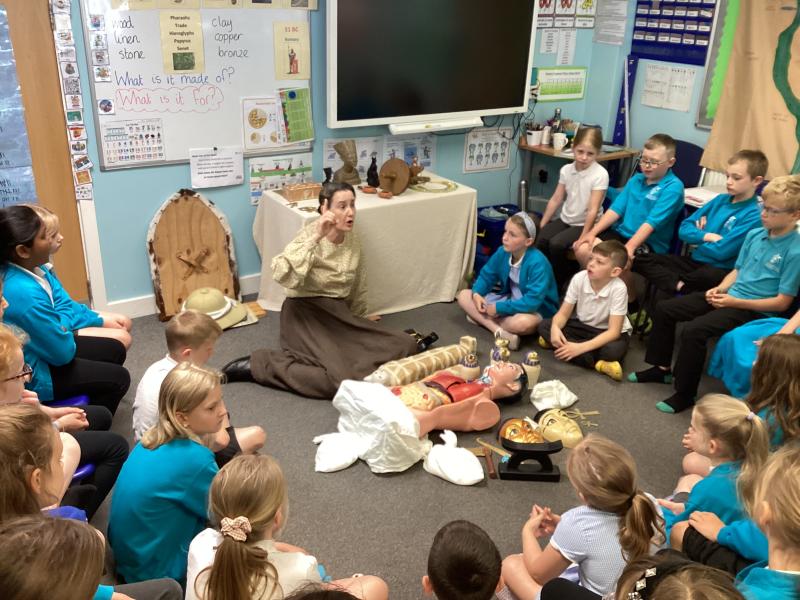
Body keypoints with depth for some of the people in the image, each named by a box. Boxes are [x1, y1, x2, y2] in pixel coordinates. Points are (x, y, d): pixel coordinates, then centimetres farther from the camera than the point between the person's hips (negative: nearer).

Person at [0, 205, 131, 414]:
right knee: (118, 378, -3)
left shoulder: (34, 269, -8)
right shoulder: (24, 294, -36)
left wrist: (100, 320, -6)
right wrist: (65, 319, -8)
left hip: (46, 347, 9)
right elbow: (64, 352, -26)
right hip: (34, 374, -9)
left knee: (116, 350, 18)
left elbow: (63, 305, 7)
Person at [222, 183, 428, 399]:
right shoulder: (310, 235, -15)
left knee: (402, 348, -13)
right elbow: (282, 275, -34)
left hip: (338, 314, 6)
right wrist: (316, 237, -34)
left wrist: (360, 317, 30)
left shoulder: (352, 238, 4)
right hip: (306, 314, -6)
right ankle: (255, 365, -15)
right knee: (339, 379, -30)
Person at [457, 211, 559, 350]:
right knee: (464, 295, -5)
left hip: (538, 310, -7)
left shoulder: (538, 263, -29)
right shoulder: (502, 252, -9)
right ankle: (499, 331, -24)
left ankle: (481, 319, -16)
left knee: (522, 323, -44)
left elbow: (532, 302, -35)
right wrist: (476, 293, -15)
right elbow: (486, 275, 6)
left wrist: (499, 308, -29)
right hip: (510, 301, 8)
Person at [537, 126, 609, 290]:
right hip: (565, 219, 5)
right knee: (540, 239, -20)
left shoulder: (600, 174, -17)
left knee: (556, 244, -26)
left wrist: (583, 238, -21)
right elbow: (555, 199, 6)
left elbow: (593, 209, -19)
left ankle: (561, 282, -4)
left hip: (585, 224, -5)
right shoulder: (566, 170, 0)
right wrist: (541, 225, 5)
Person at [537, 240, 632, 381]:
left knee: (614, 350, -38)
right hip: (582, 326, 5)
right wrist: (555, 328, -37)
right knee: (544, 326, -18)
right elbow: (563, 313, -12)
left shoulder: (618, 289, -28)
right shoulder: (579, 278, -18)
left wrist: (581, 347, -40)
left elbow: (613, 331, -29)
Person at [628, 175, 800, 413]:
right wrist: (720, 288, -3)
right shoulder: (755, 235, 4)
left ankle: (684, 394, -12)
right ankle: (661, 368, 16)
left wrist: (734, 302, -17)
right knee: (664, 309, 2)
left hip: (754, 310, -8)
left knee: (694, 330, -29)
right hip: (729, 296, 8)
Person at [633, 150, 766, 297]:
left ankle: (673, 281, -14)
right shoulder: (720, 200, 11)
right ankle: (679, 286, -26)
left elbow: (721, 251, -17)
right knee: (641, 259, -8)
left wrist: (698, 242, 0)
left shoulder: (753, 215, -11)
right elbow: (684, 229, 7)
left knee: (709, 276, -43)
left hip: (719, 271, -7)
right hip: (695, 261, 7)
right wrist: (706, 236, -11)